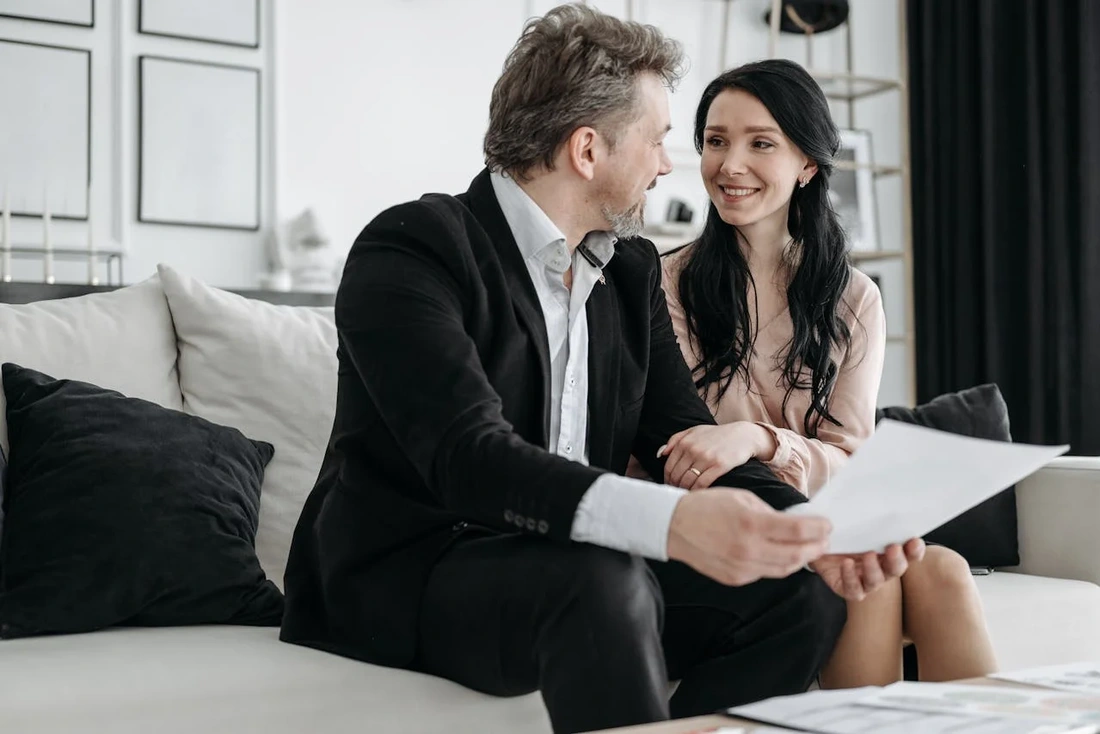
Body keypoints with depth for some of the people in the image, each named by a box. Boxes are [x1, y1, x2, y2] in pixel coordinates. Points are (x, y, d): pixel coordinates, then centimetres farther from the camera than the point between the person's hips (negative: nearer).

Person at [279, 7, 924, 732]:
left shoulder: (632, 269, 11)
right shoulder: (409, 250, -14)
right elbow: (469, 456, -28)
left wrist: (809, 531, -14)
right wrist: (673, 522, -43)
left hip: (568, 572, 7)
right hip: (402, 577, -7)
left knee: (803, 590, -10)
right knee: (602, 582, -35)